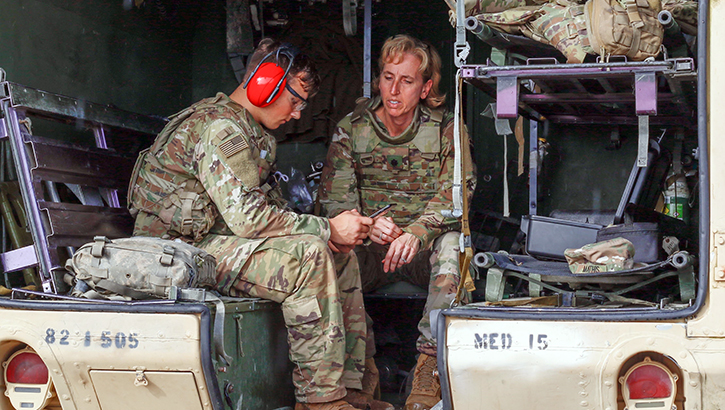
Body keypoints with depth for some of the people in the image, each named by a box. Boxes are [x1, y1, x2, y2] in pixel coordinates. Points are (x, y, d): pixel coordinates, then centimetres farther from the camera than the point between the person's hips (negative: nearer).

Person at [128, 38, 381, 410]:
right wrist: (327, 229, -20)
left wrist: (326, 235, -3)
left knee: (340, 254, 5)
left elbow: (271, 207, 16)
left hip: (211, 239, 11)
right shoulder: (220, 128, -18)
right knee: (308, 257, -28)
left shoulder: (252, 132, 18)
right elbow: (247, 218, -26)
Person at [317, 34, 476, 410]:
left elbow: (454, 195, -14)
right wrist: (368, 226, -28)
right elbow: (334, 200, -5)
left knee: (451, 244, -34)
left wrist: (416, 233, -34)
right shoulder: (350, 129, 2)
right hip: (370, 249, 1)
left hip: (424, 249, -1)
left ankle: (429, 365, -28)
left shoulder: (446, 130, -2)